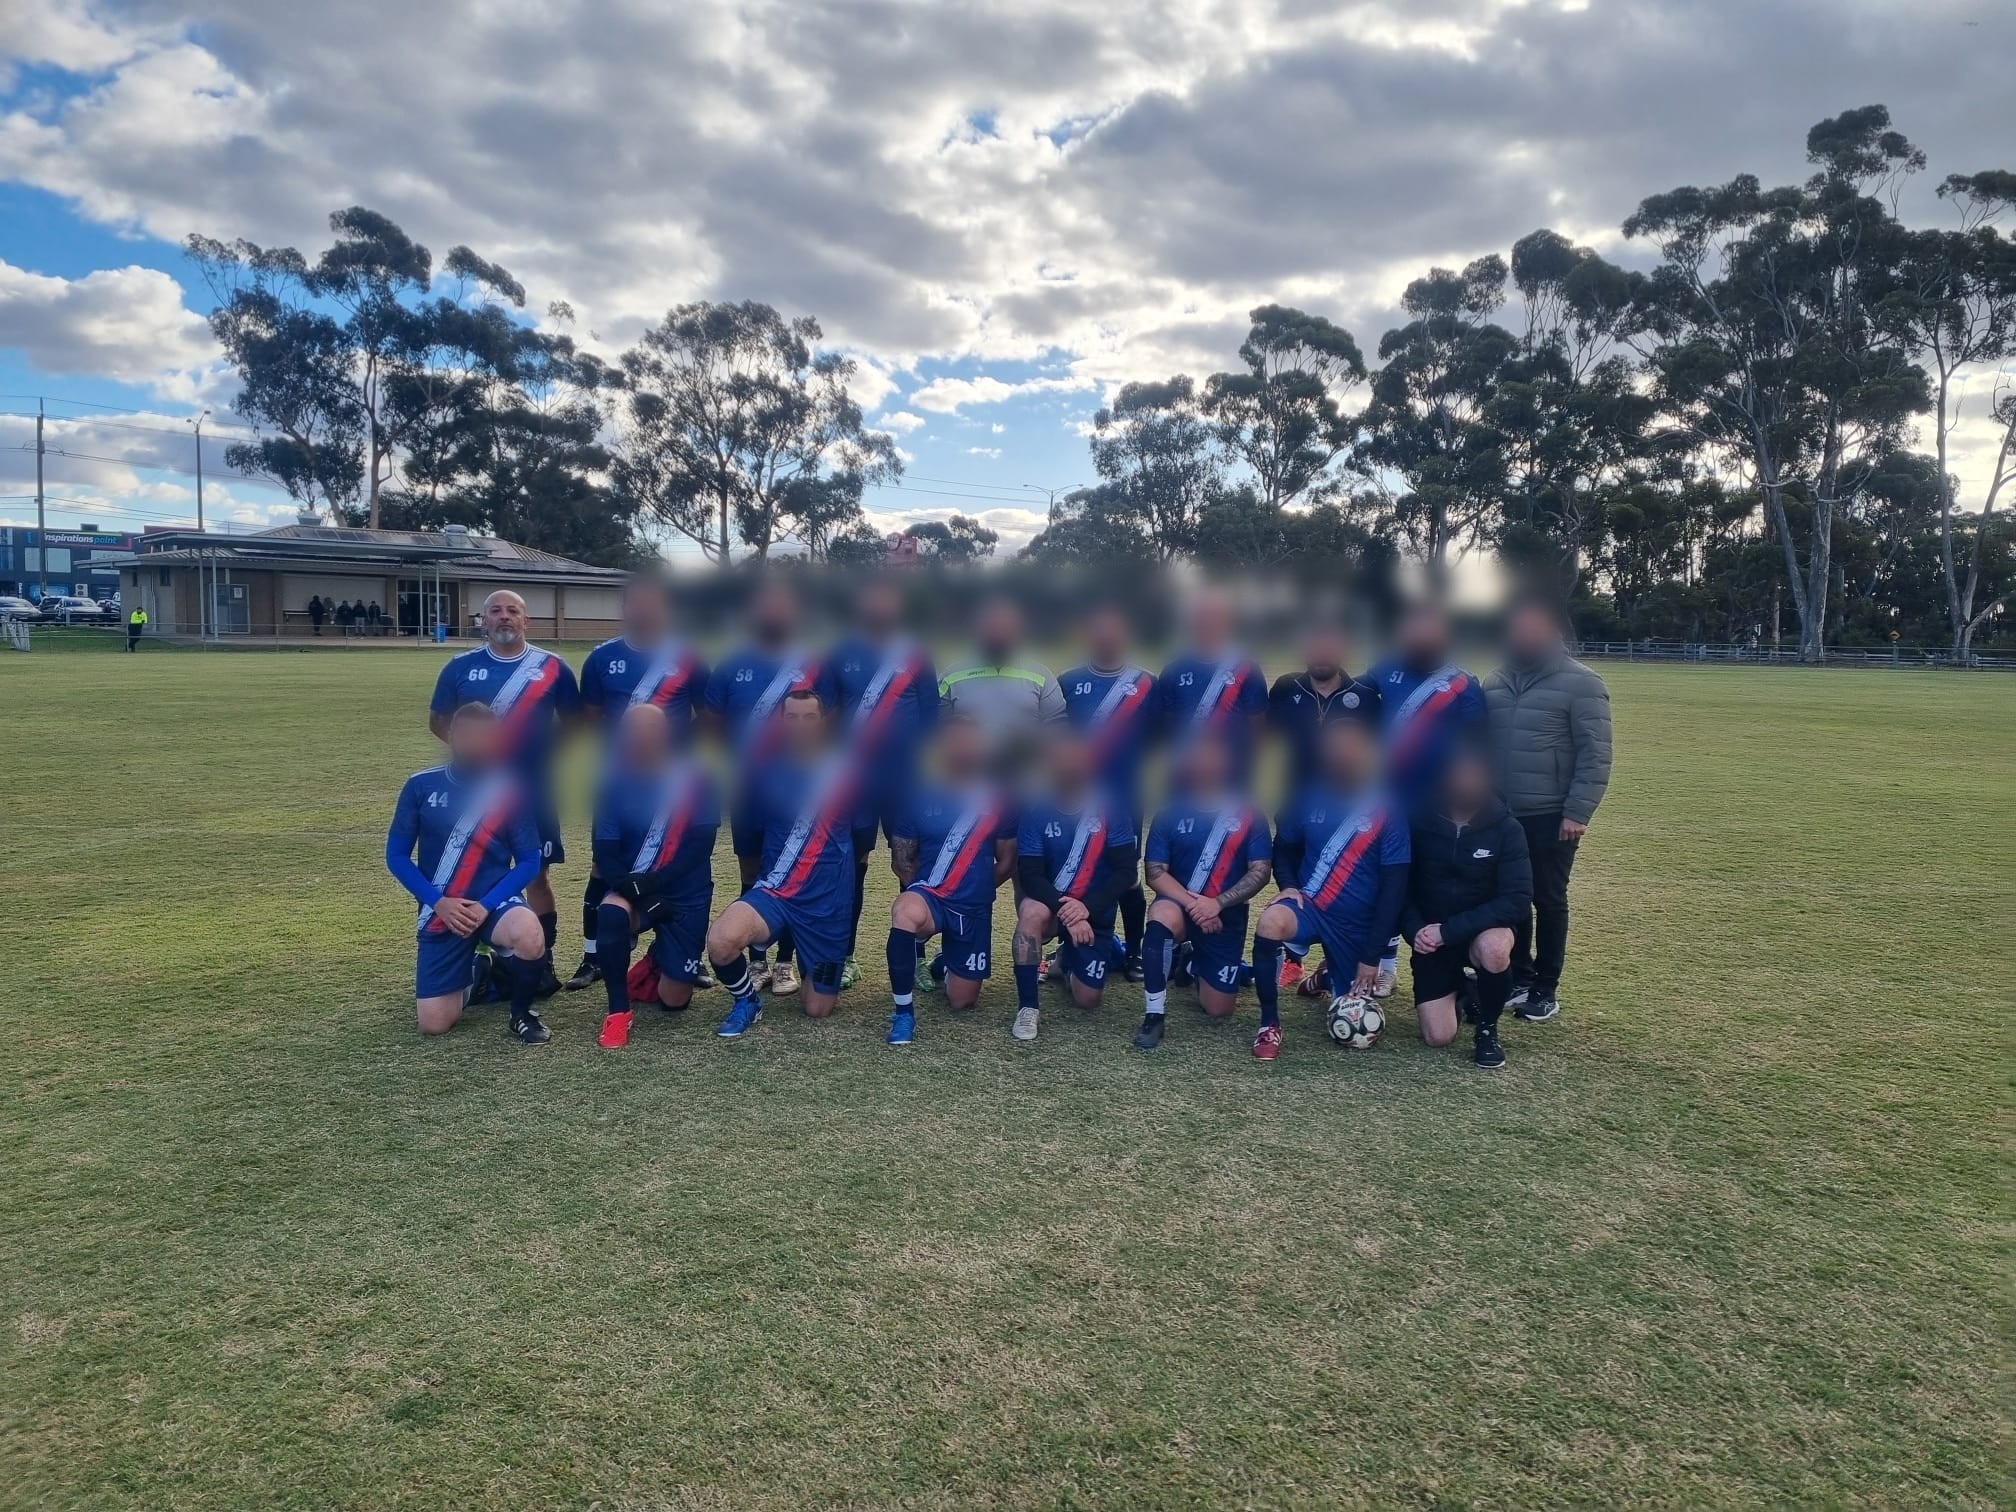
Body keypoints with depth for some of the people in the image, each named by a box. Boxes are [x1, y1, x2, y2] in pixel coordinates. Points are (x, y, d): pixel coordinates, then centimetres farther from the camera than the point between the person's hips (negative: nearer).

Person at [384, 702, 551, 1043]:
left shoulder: (509, 790, -4)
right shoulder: (421, 786, -1)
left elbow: (529, 861, -4)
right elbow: (396, 856, 0)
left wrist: (486, 906, -17)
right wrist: (438, 902, -12)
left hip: (494, 901, -1)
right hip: (441, 911, 1)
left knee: (528, 935, -38)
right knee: (434, 1024, -6)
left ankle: (522, 1013, -6)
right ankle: (474, 970, 30)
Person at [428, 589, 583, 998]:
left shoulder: (552, 667, 2)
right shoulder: (460, 667, 4)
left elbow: (573, 720, 9)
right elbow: (438, 719, 11)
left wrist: (550, 751, -6)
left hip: (536, 790, -1)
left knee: (537, 876, 4)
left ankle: (542, 964, 13)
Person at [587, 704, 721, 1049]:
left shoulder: (694, 779, -11)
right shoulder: (615, 781, -8)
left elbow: (701, 845, -15)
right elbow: (605, 855, -9)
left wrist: (653, 882, -26)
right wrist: (634, 889, -26)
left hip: (687, 895, 0)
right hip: (633, 889, 0)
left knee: (673, 1000, 0)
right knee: (610, 913, -37)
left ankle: (659, 960, 38)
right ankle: (619, 1010, -16)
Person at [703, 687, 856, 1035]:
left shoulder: (844, 768, -2)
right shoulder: (769, 768, -1)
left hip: (828, 901, 0)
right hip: (775, 891, 0)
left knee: (818, 1009, 6)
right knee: (720, 940, -31)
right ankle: (748, 1002, 0)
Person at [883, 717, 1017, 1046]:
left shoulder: (997, 797, -5)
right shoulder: (918, 794, -7)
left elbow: (1007, 862, 7)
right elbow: (902, 859, 2)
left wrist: (977, 887, 11)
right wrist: (928, 889, -1)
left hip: (974, 907, 2)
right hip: (929, 894, -2)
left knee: (962, 1000, 6)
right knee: (907, 911, -40)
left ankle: (946, 963, 45)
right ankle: (903, 1010, -22)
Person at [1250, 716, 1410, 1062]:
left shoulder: (1387, 810, -14)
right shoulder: (1311, 796, -6)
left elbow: (1394, 886, -11)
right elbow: (1285, 847, 10)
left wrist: (1372, 956, -12)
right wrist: (1289, 886, -12)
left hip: (1358, 924, 0)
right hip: (1309, 906, 0)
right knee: (1270, 921, -35)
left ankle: (1328, 975, 43)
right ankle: (1269, 1024, -16)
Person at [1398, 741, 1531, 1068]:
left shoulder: (1506, 828, -13)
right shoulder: (1418, 822, -9)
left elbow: (1518, 900, -21)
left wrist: (1448, 930, -27)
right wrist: (1414, 930, -21)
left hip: (1483, 930, -1)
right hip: (1431, 936, 1)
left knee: (1493, 948, -38)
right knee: (1438, 1036, -12)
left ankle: (1487, 1028, -9)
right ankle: (1459, 986, 24)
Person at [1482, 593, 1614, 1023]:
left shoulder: (1580, 683, -8)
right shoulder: (1495, 682, 9)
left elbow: (1596, 755, -11)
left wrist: (1578, 813, -17)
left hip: (1552, 817, -5)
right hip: (1502, 816, 5)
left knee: (1548, 901, 6)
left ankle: (1546, 989, 17)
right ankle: (1519, 979, 25)